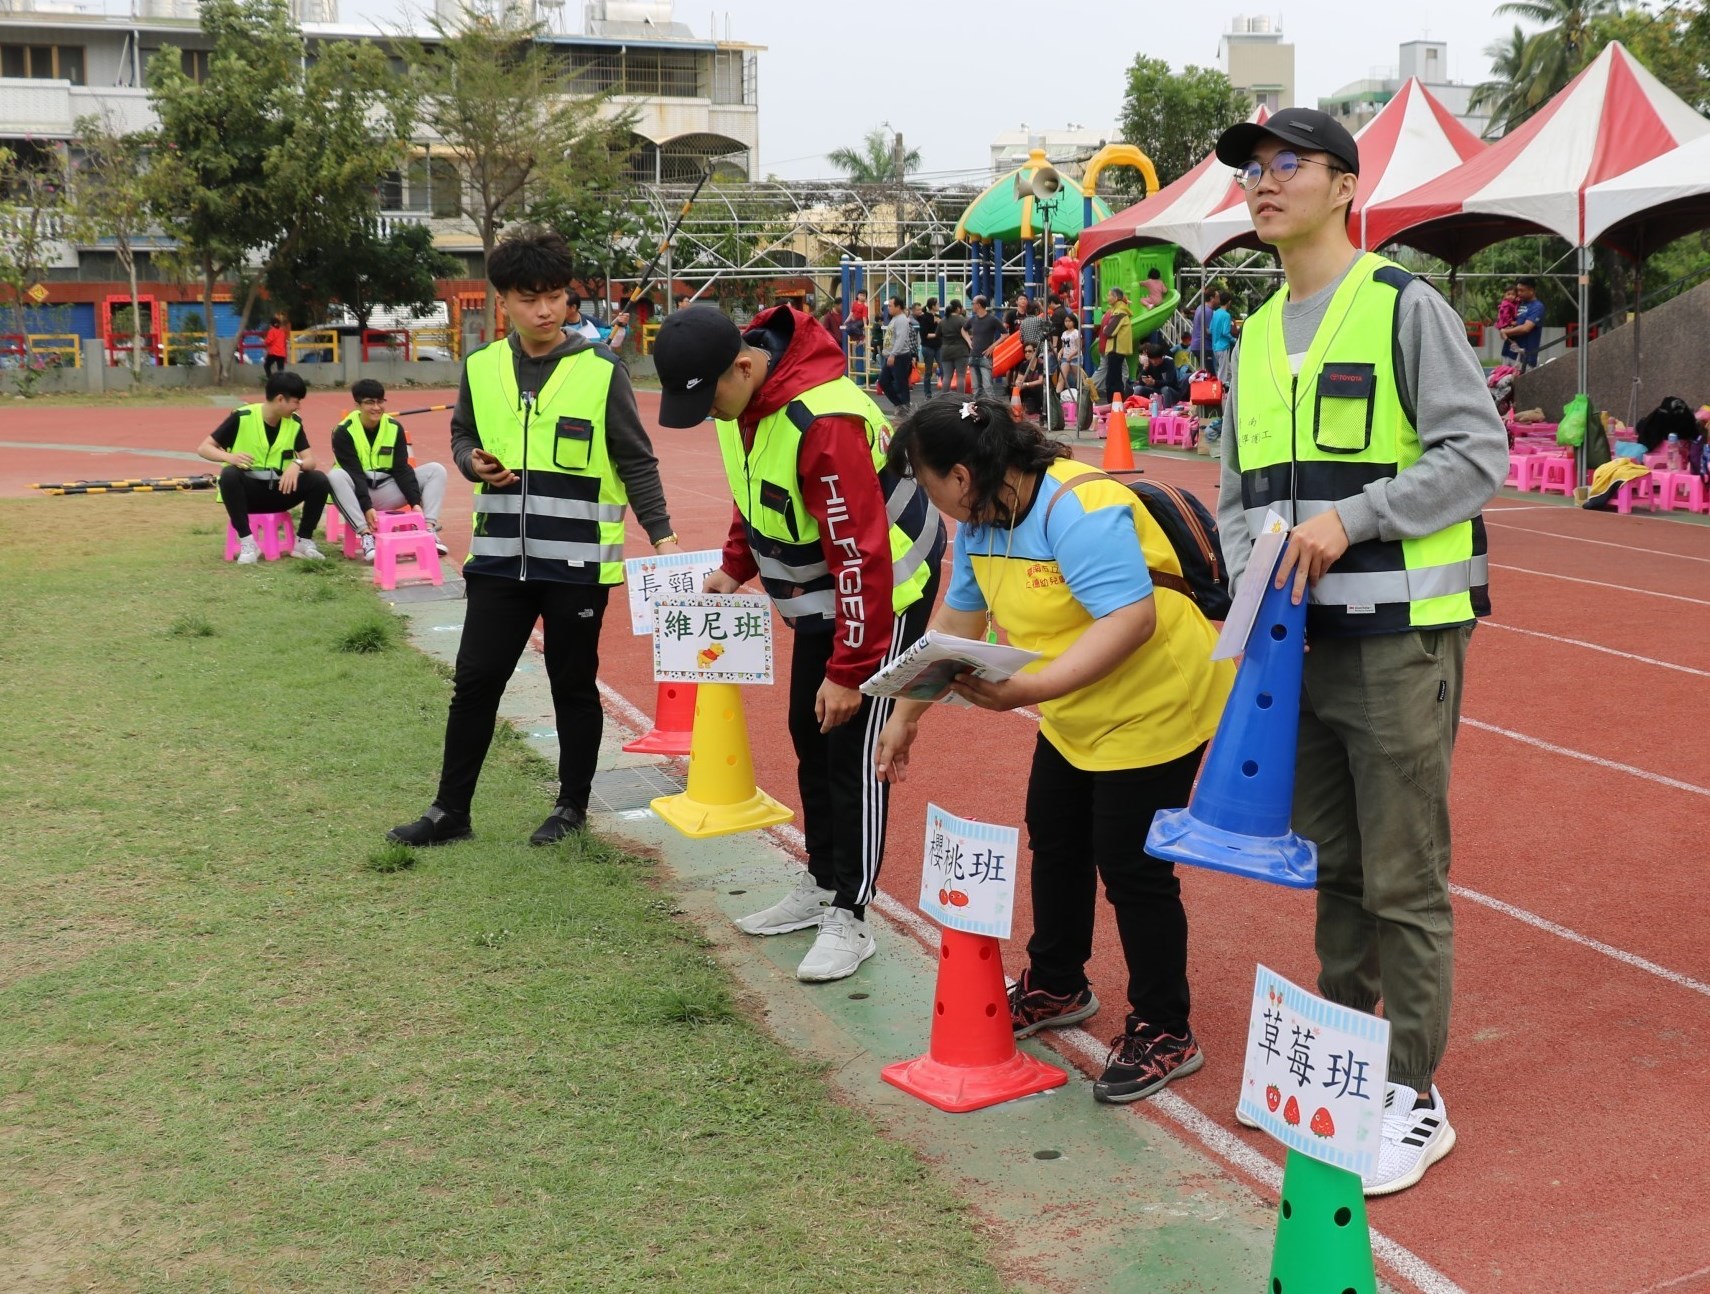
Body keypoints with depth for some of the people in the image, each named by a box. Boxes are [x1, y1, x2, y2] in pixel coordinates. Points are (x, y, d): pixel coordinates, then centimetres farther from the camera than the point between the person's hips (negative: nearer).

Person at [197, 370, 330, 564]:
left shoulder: (294, 422, 2)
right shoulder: (242, 417, -10)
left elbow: (310, 459, -3)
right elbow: (203, 448, -9)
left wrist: (297, 464, -28)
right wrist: (229, 457, -30)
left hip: (279, 491, 3)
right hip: (248, 491, -3)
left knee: (319, 480, -21)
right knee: (229, 475, -36)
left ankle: (304, 541, -8)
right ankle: (247, 542, -26)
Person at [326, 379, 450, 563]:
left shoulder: (394, 428, -1)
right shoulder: (344, 432, -12)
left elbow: (401, 469, -5)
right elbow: (354, 473, -20)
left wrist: (415, 502, -18)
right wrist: (367, 507, -32)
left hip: (387, 491, 4)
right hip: (357, 493, -4)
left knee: (436, 470, -10)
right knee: (335, 477, -37)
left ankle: (429, 529, -25)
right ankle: (366, 534, -42)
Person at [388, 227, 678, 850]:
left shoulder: (601, 371, -7)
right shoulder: (482, 367, 3)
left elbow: (636, 461, -3)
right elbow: (462, 433, 17)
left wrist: (662, 535, -10)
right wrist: (474, 461, -6)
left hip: (577, 562, -3)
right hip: (500, 558, 3)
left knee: (573, 685, 9)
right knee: (475, 682, 6)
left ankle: (572, 807, 25)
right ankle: (450, 810, 18)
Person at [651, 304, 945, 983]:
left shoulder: (824, 422, -34)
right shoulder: (741, 395, -6)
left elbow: (864, 556, -32)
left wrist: (849, 671, -27)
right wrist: (735, 566, 8)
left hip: (886, 593, -9)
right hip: (819, 596, 9)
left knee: (854, 753, -5)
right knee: (810, 739, 16)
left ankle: (848, 919, 6)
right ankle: (820, 885, 31)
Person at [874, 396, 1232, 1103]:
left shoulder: (1079, 509, -30)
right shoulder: (979, 521, 0)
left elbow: (1131, 618, -37)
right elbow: (957, 621, 9)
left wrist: (1030, 689, -42)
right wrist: (906, 713, 10)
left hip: (1154, 709, -9)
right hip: (1074, 717, 10)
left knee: (1130, 866, -4)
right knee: (1054, 842, 18)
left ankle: (1163, 1035, 13)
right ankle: (1056, 987, 39)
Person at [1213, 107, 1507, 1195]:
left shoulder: (1405, 307, -6)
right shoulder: (1256, 335, 14)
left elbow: (1477, 452, -11)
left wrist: (1352, 516, -19)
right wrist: (1250, 583, 1)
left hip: (1397, 634, -6)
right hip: (1296, 636, 7)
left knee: (1403, 878, -1)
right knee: (1330, 863, 16)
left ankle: (1414, 1097, 11)